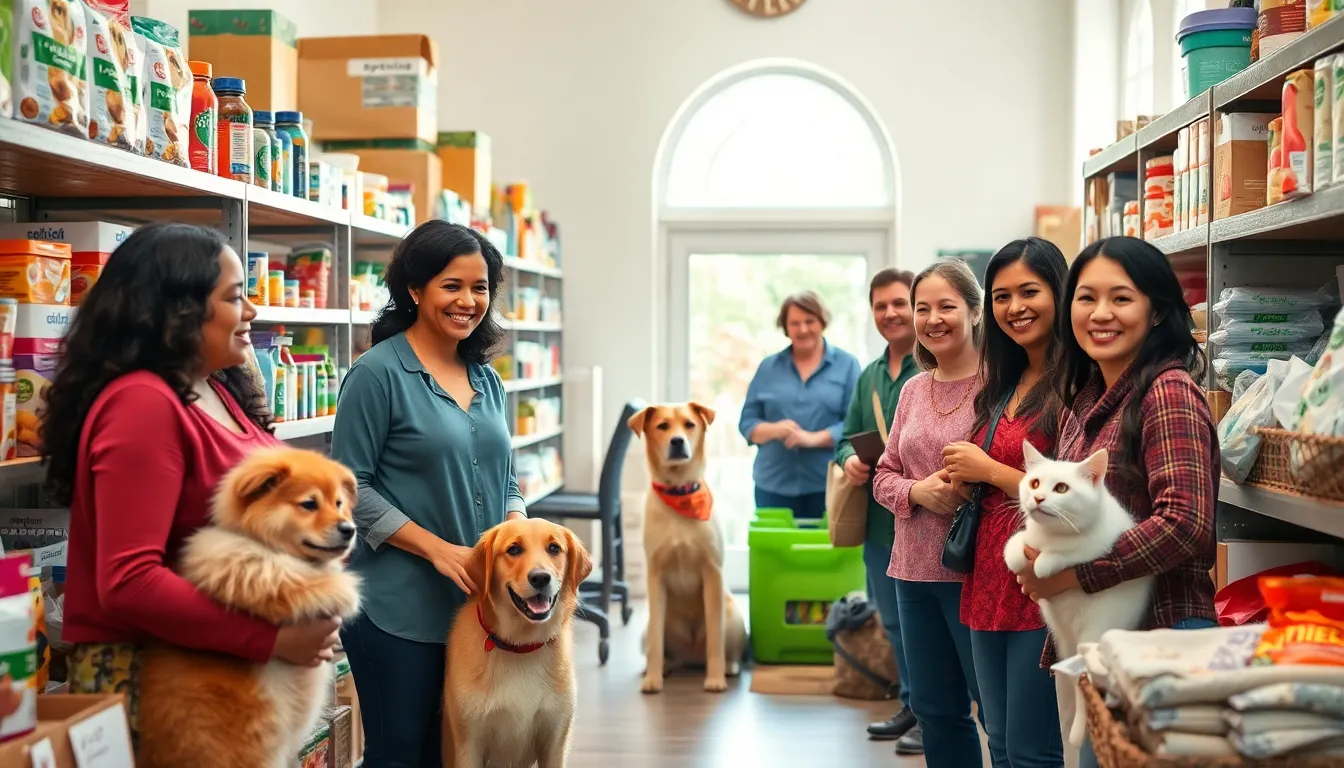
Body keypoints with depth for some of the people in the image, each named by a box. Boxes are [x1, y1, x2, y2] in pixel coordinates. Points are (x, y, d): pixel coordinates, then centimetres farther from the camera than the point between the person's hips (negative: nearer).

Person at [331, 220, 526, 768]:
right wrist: (438, 548, -18)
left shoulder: (487, 379, 11)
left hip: (479, 603, 6)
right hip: (399, 608, -6)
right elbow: (350, 487, -12)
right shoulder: (378, 373, -9)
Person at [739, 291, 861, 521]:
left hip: (828, 485, -2)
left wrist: (814, 438, -18)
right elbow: (747, 422, 9)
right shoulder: (768, 367, 11)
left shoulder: (846, 364, 4)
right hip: (774, 485, 2)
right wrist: (774, 430, -12)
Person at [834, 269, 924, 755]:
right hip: (879, 520, 8)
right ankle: (912, 706, 33)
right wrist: (850, 459, -2)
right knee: (894, 622, 18)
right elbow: (848, 437, 19)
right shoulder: (869, 376, 15)